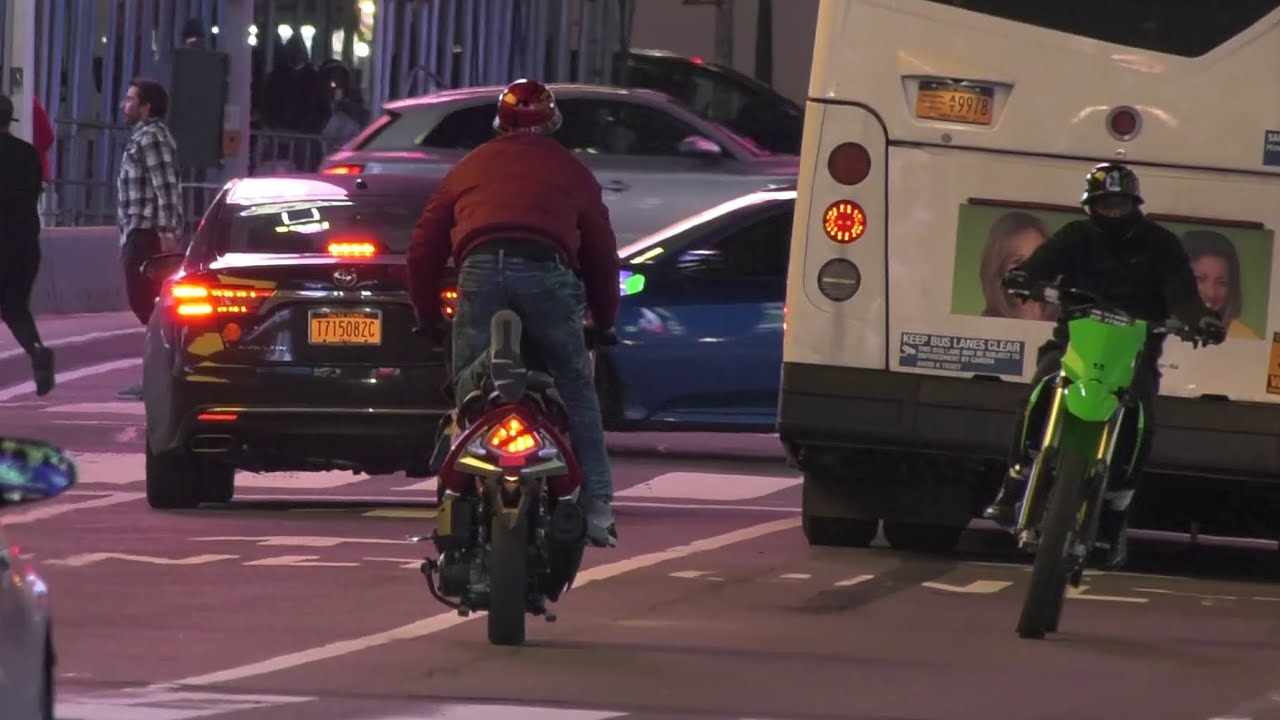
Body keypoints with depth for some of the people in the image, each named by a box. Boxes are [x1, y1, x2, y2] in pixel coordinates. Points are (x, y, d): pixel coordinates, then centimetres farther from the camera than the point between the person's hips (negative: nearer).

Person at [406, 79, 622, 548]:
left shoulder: (470, 167, 30)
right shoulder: (570, 171, 27)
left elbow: (424, 249, 28)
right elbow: (602, 252, 27)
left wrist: (427, 316, 38)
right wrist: (605, 320, 39)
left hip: (480, 269, 1)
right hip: (547, 271, -1)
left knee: (471, 395, 5)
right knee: (575, 387, 10)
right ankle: (596, 507, 0)